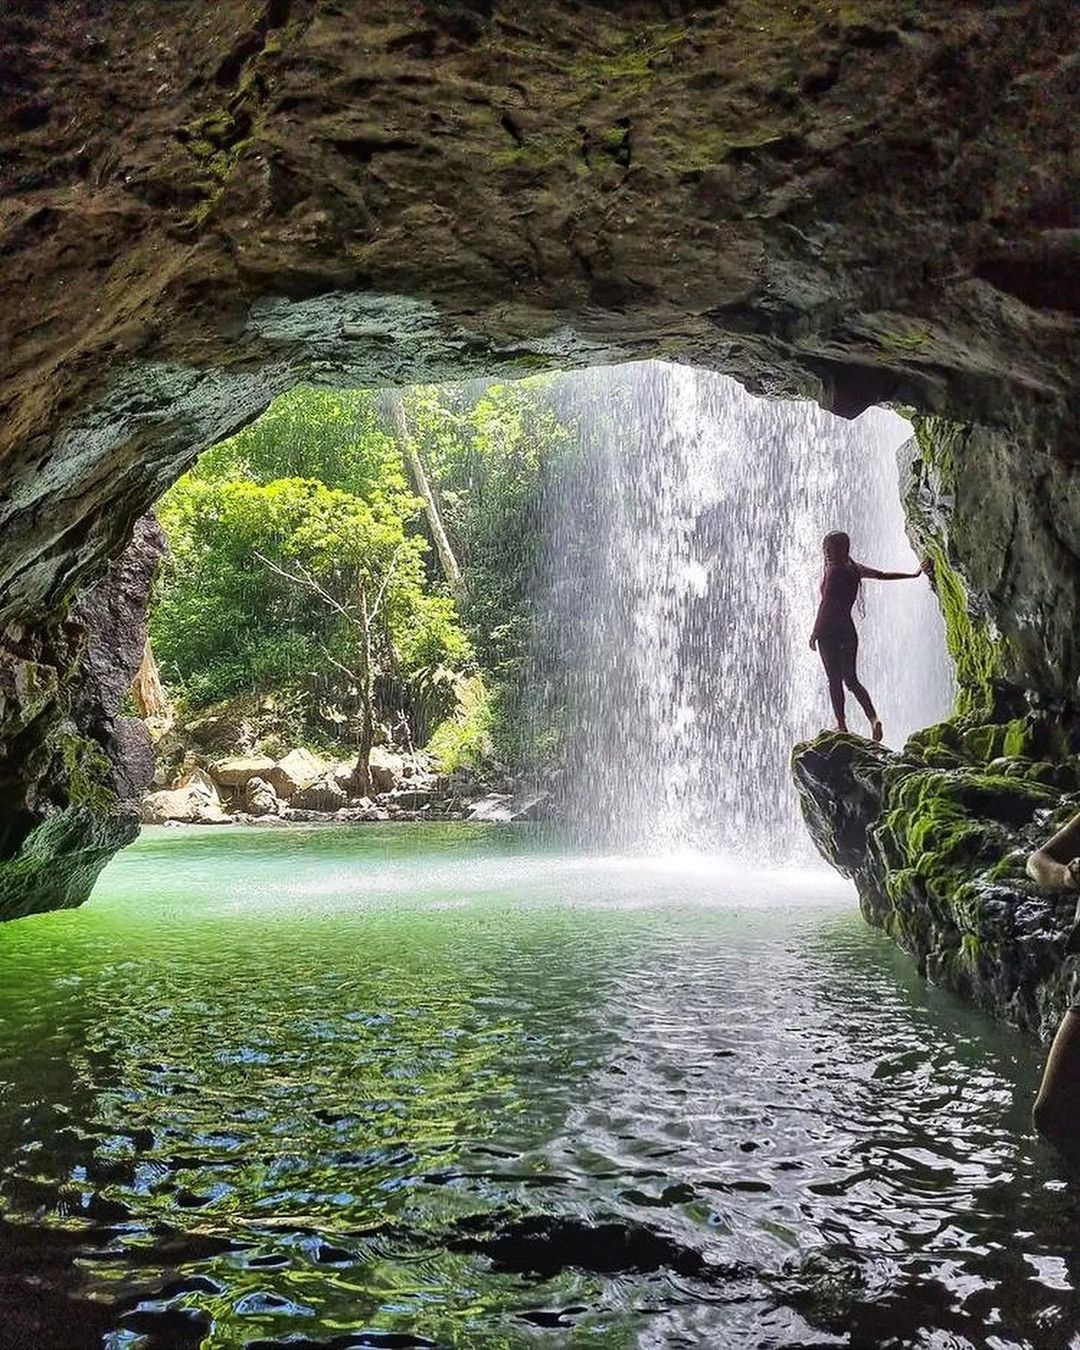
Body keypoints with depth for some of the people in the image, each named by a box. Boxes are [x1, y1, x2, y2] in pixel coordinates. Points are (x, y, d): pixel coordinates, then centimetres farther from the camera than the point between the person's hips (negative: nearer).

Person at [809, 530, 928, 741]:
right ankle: (873, 718, -5)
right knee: (851, 680, 12)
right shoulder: (854, 569, 8)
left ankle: (841, 725, 3)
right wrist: (915, 574, 27)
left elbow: (825, 604, -14)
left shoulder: (833, 570, -11)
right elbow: (883, 575, 16)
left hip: (830, 632, -7)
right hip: (848, 630, 7)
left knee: (834, 680, 1)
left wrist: (815, 633, -10)